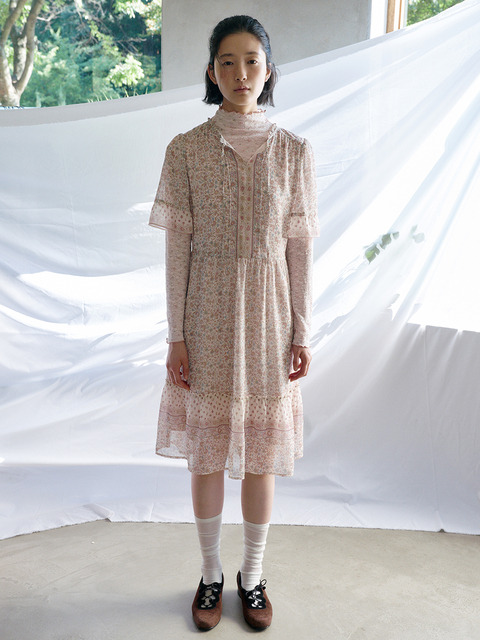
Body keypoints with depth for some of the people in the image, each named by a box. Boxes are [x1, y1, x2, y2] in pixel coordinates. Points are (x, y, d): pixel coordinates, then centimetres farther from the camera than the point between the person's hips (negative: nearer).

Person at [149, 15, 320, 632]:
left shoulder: (294, 151, 1)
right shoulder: (186, 149, -1)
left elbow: (299, 247, 2)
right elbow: (178, 247, -2)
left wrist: (302, 334, 0)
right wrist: (175, 336, -5)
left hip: (267, 315, 1)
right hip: (207, 316, 0)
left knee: (261, 451, 11)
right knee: (206, 450, 10)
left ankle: (253, 575, 33)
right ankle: (211, 574, 33)